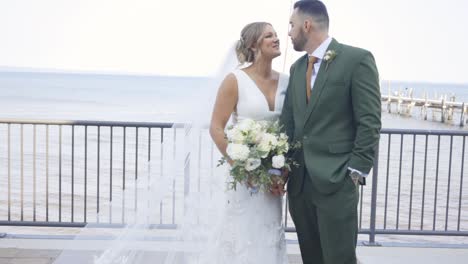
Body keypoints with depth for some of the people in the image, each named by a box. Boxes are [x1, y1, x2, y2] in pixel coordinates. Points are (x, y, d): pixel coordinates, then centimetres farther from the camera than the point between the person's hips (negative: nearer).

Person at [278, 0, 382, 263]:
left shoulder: (357, 59, -6)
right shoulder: (297, 67, 14)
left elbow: (369, 122, -9)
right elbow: (289, 121, 12)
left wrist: (356, 172, -12)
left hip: (336, 180, -6)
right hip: (299, 181, 6)